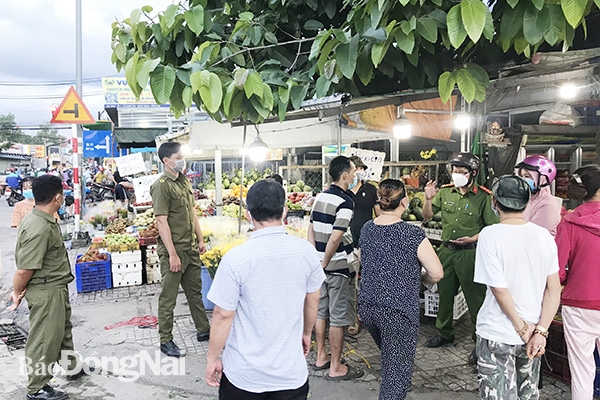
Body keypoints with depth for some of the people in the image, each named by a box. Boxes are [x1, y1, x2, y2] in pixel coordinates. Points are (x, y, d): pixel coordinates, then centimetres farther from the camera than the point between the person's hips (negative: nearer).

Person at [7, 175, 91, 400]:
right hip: (44, 291, -10)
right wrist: (17, 293, -8)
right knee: (44, 339, 5)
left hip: (57, 288, 10)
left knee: (63, 330, 24)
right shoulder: (39, 229, -29)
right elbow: (24, 269, -25)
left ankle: (72, 368, 43)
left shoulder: (45, 220, 4)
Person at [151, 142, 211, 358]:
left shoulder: (185, 181, 10)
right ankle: (165, 340, 18)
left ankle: (203, 330, 32)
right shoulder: (161, 186, -16)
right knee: (168, 297, 5)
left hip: (191, 248, 8)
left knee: (195, 291, 18)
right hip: (173, 250, -8)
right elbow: (162, 222, -20)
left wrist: (200, 239, 16)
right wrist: (172, 254, -21)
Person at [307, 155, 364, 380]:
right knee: (338, 317, 2)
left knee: (321, 311, 17)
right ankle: (336, 367, 13)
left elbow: (311, 230, 10)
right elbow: (335, 238, -25)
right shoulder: (345, 202, -17)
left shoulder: (320, 197, 7)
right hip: (339, 267, -8)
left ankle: (321, 357, 30)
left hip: (321, 265, 8)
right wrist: (325, 262, -13)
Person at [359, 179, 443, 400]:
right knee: (397, 372, 6)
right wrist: (420, 278, 6)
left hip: (367, 307, 7)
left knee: (389, 359, 29)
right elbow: (437, 273, -15)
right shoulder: (413, 234, -17)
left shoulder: (367, 229, 1)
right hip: (398, 312, -6)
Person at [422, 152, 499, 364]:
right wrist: (428, 199, -10)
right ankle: (444, 333, 37)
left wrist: (473, 238, -21)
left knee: (475, 299, 2)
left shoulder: (483, 196, -10)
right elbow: (427, 216, 7)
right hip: (446, 251, 5)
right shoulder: (445, 192, 3)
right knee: (444, 294, 18)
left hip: (470, 254, -5)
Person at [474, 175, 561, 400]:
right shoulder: (544, 235, -2)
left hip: (497, 336, -5)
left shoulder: (490, 235, -17)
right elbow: (554, 290, -4)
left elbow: (499, 289, -18)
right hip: (533, 333, 5)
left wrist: (523, 329, -8)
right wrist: (540, 331, -6)